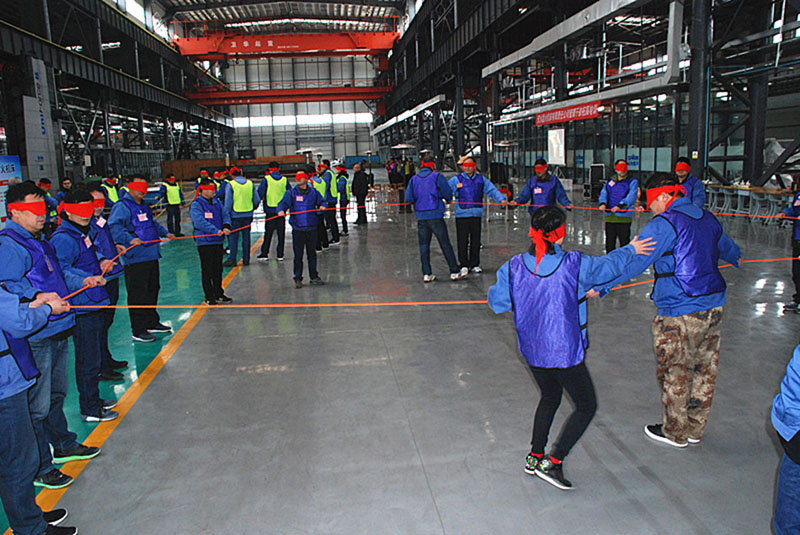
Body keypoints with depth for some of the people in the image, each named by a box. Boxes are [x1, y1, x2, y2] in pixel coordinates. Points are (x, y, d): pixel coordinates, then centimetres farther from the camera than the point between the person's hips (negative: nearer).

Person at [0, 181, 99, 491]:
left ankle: (62, 445, 40)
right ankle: (39, 469, 13)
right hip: (34, 339, -10)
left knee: (56, 394, 23)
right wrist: (39, 297, -30)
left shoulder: (37, 241, 15)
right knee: (37, 405, 0)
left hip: (57, 331, 10)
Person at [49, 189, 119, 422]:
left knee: (93, 358, 19)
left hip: (93, 305, 10)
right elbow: (62, 271, -27)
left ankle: (93, 400, 33)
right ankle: (89, 410, 11)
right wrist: (84, 281, -40)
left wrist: (99, 265, 15)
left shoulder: (82, 233, 15)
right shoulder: (63, 238, -15)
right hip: (81, 308, -10)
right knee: (88, 361, -1)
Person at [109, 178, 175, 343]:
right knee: (138, 294, -5)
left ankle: (152, 323, 31)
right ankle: (138, 331, 3)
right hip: (135, 259, -9)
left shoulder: (144, 206, 19)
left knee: (152, 289, 17)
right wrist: (130, 239, -33)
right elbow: (114, 227, -23)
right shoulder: (122, 206, -9)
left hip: (151, 256, 9)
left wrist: (165, 233, 31)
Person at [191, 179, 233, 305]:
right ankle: (209, 297, 8)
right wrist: (215, 231, -23)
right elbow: (199, 221, -21)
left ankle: (219, 294, 26)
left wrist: (226, 226, -10)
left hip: (218, 241, 7)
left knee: (218, 269, 14)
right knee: (207, 271, 0)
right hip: (204, 242, -7)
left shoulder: (217, 202, 12)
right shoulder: (196, 204, -10)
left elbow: (225, 215, 11)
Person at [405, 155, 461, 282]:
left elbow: (408, 198, 3)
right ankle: (454, 272, 6)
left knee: (424, 245, 10)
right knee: (445, 244, 2)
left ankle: (426, 274, 8)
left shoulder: (414, 179, 6)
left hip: (421, 217, 3)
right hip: (436, 216, -3)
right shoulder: (437, 176, -3)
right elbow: (448, 194, -3)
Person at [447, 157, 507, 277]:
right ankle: (464, 265, 7)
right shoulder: (456, 180, 4)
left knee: (475, 241, 7)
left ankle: (475, 264, 19)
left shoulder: (481, 179, 11)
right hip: (461, 215, -2)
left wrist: (502, 199, -7)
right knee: (462, 241, -2)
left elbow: (492, 190, 6)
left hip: (476, 214, 2)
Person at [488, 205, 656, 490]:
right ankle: (552, 463, 10)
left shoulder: (514, 267, -10)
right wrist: (631, 250, 22)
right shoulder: (576, 264, -18)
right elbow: (608, 266, 2)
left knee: (549, 398, 27)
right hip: (565, 352, -5)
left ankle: (535, 457, 33)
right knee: (586, 406, 13)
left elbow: (497, 303, 0)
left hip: (532, 350, 5)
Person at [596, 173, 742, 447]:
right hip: (713, 306, 8)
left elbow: (633, 261, -21)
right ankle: (695, 429, 32)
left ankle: (675, 433, 20)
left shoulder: (663, 224, -15)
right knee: (704, 369, 17)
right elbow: (726, 246, 30)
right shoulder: (708, 219, 9)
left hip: (678, 313, -8)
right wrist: (737, 258, 53)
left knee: (673, 374, 7)